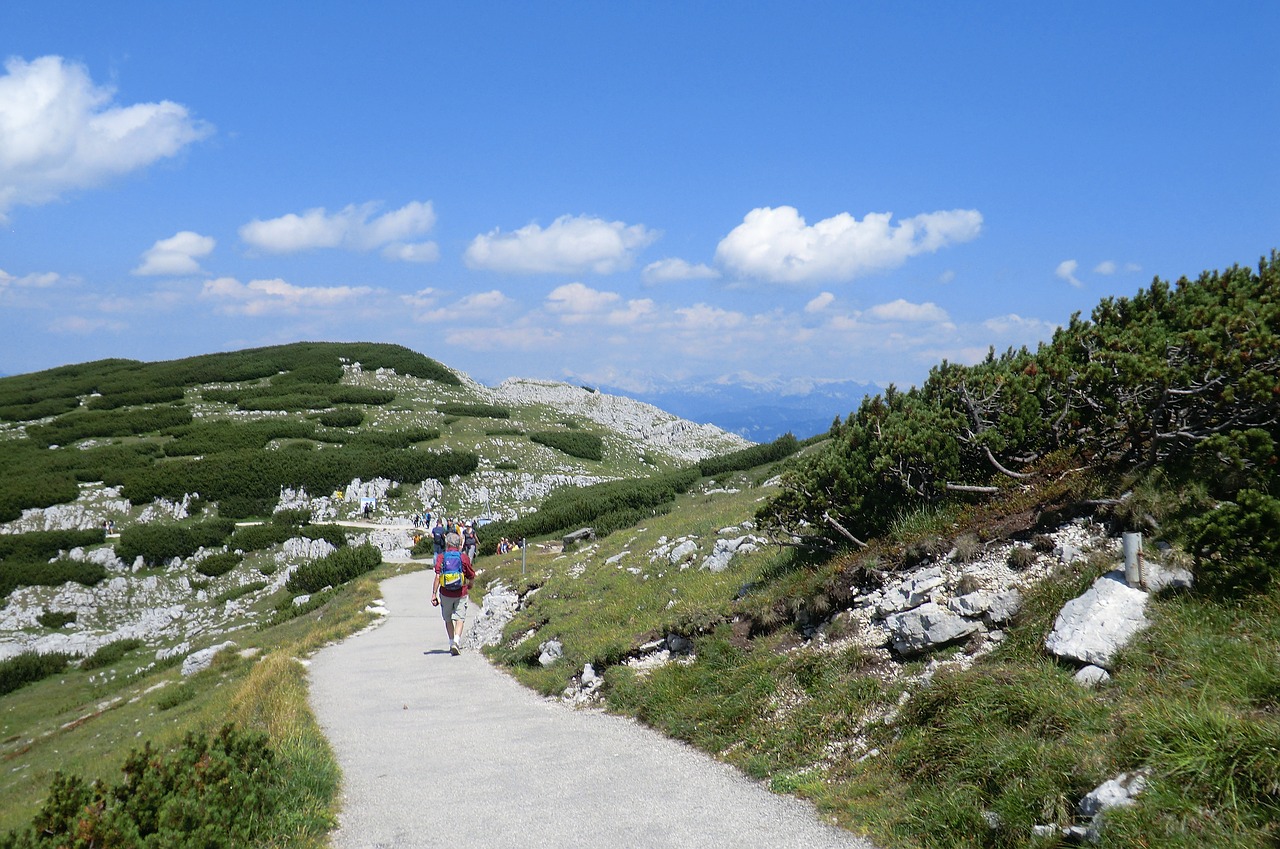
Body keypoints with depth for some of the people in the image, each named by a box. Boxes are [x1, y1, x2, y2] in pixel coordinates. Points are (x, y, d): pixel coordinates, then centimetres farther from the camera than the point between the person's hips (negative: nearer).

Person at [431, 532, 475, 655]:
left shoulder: (441, 557, -3)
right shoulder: (464, 557, -1)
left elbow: (437, 577, -11)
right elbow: (471, 576, 5)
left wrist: (434, 594, -10)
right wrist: (469, 586, 27)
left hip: (445, 593, 1)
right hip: (461, 593, -1)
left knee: (448, 619, 17)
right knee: (460, 618, -1)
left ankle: (452, 643, 23)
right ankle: (456, 641, -21)